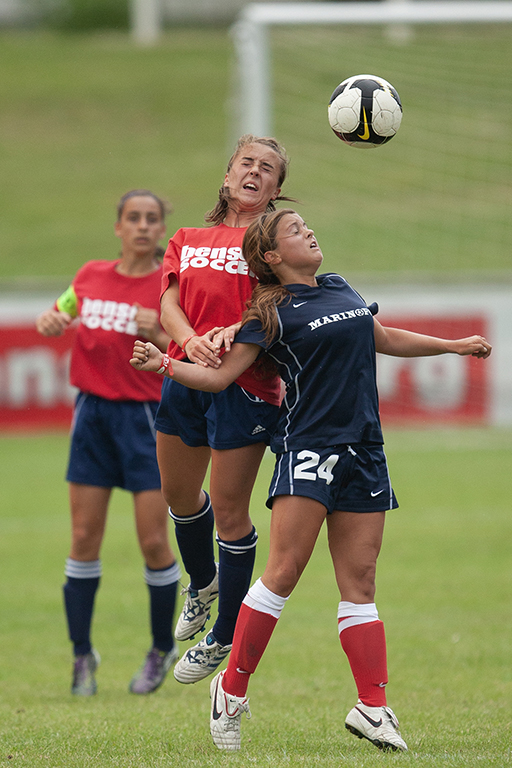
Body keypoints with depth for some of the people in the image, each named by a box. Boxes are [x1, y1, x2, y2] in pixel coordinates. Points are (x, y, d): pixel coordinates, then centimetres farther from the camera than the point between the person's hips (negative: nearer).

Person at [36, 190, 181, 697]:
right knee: (84, 538, 2)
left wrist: (157, 336, -22)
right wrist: (51, 322, -2)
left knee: (153, 541, -4)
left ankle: (163, 649, 15)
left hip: (146, 416, -3)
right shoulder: (91, 276, 8)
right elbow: (52, 321, 21)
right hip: (93, 411, 3)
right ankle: (82, 655, 11)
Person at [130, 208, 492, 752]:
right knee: (283, 573, -13)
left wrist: (455, 345, 36)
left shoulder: (339, 290, 17)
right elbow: (220, 375, -2)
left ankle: (373, 708, 0)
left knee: (360, 582, 2)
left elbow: (384, 339, 32)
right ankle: (232, 692, -5)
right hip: (308, 447, -6)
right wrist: (164, 365, -17)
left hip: (363, 453, 6)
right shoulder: (273, 313, -1)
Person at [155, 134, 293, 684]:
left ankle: (226, 637, 9)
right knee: (179, 495, 18)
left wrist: (236, 330, -28)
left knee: (229, 510, -3)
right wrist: (190, 340, -20)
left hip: (245, 385, -5)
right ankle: (202, 583, 48)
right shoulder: (187, 240, 16)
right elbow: (169, 302, 2)